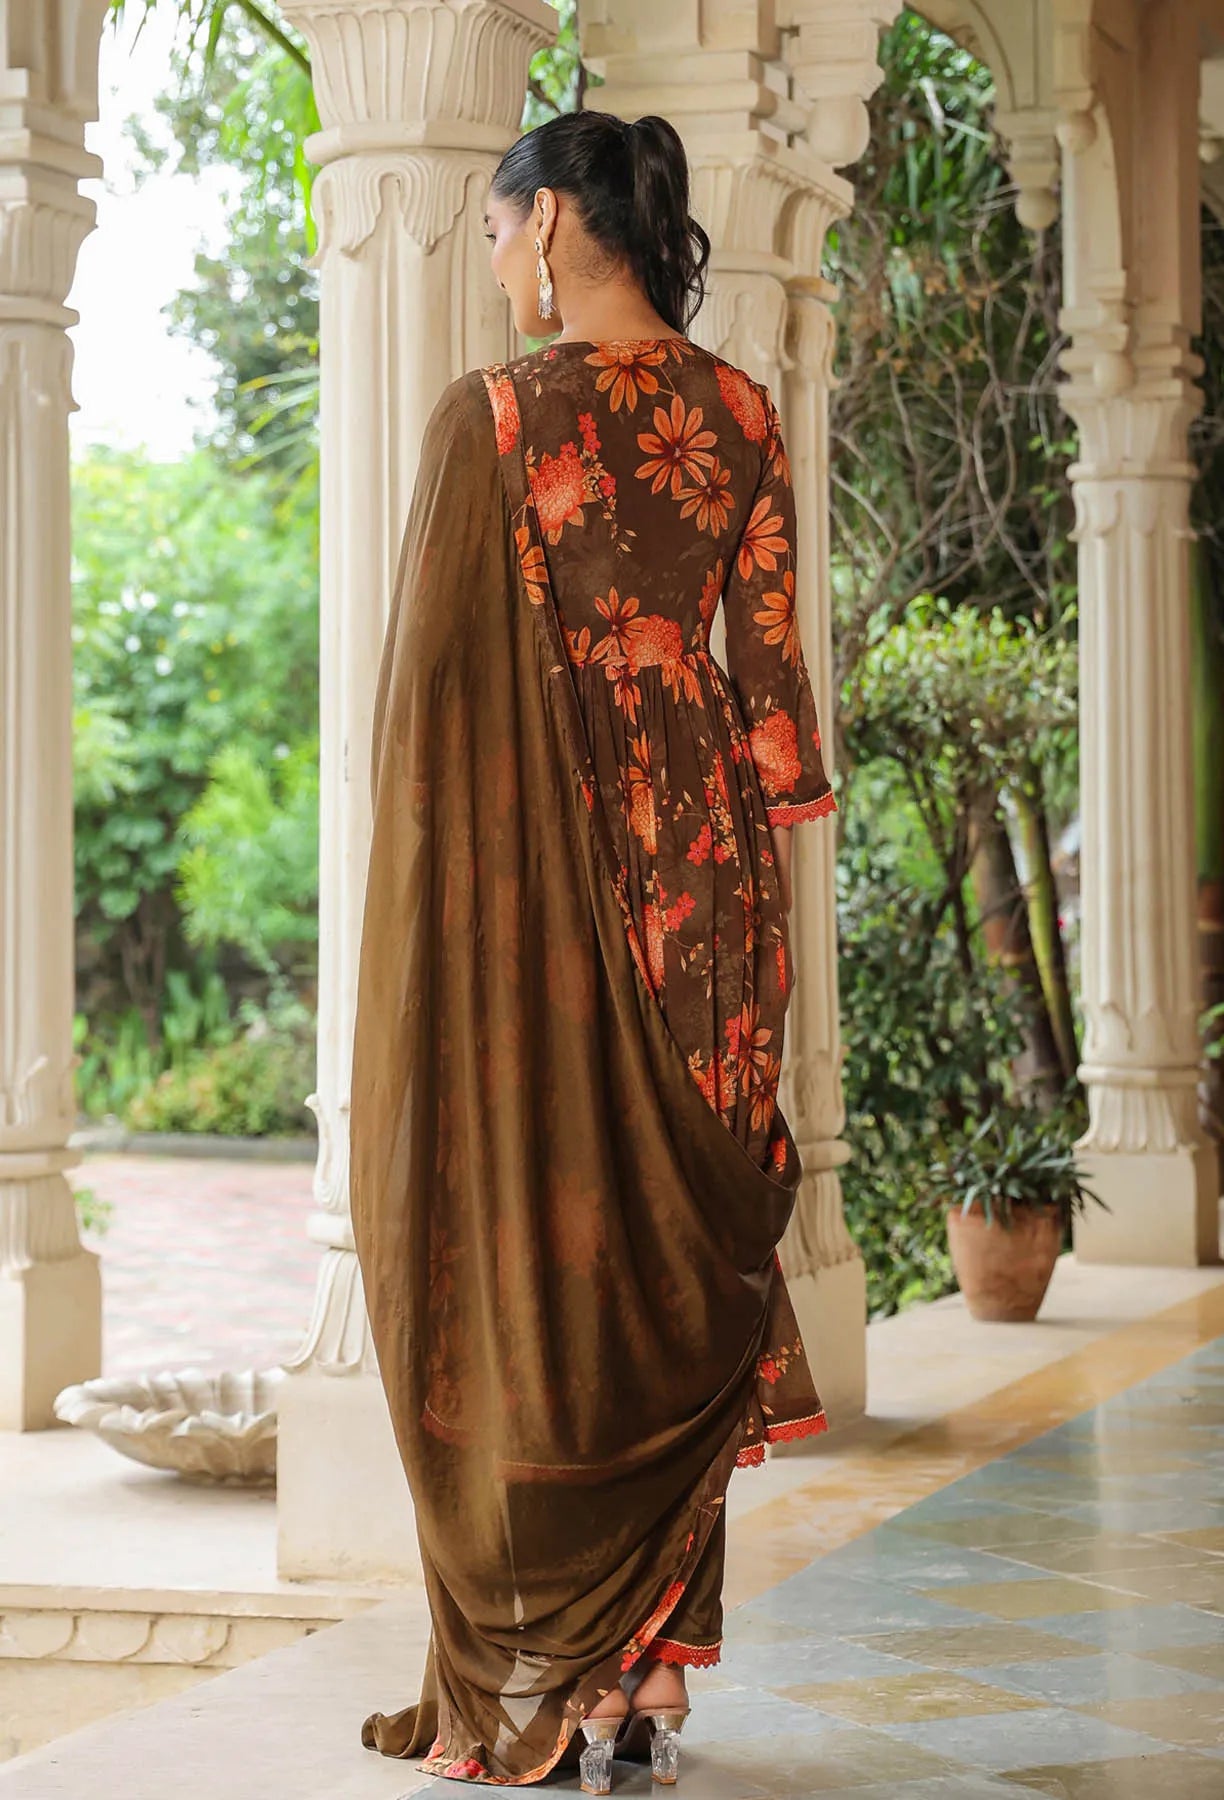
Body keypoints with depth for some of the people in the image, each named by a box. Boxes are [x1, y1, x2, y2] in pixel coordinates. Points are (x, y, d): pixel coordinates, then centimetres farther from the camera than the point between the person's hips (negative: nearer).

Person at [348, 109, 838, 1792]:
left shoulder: (490, 416, -9)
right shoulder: (742, 416, 5)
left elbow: (430, 668, -8)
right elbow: (769, 661, 6)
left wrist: (413, 895, 1)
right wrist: (760, 872, 12)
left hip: (524, 854, -4)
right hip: (694, 853, 5)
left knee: (515, 1236, 2)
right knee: (679, 1243, 10)